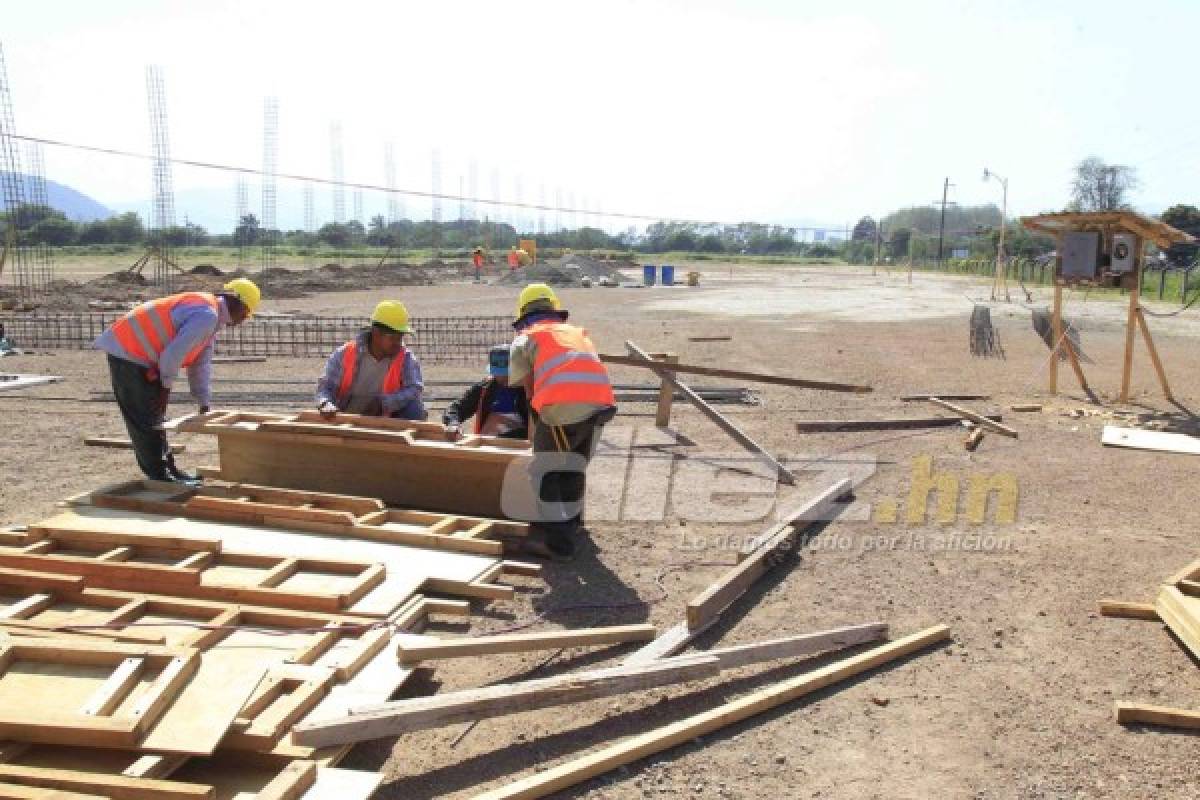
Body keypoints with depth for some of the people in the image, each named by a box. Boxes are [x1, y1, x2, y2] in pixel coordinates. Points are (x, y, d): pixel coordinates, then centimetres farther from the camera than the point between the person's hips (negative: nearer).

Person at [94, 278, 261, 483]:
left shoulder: (213, 320, 12)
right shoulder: (207, 316, -21)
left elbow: (200, 365, 16)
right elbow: (173, 355, -24)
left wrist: (205, 403, 15)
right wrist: (166, 385, -9)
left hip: (138, 355, 11)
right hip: (128, 353, -11)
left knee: (154, 416, 16)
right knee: (146, 420, -5)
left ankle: (168, 470, 24)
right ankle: (160, 476, 0)